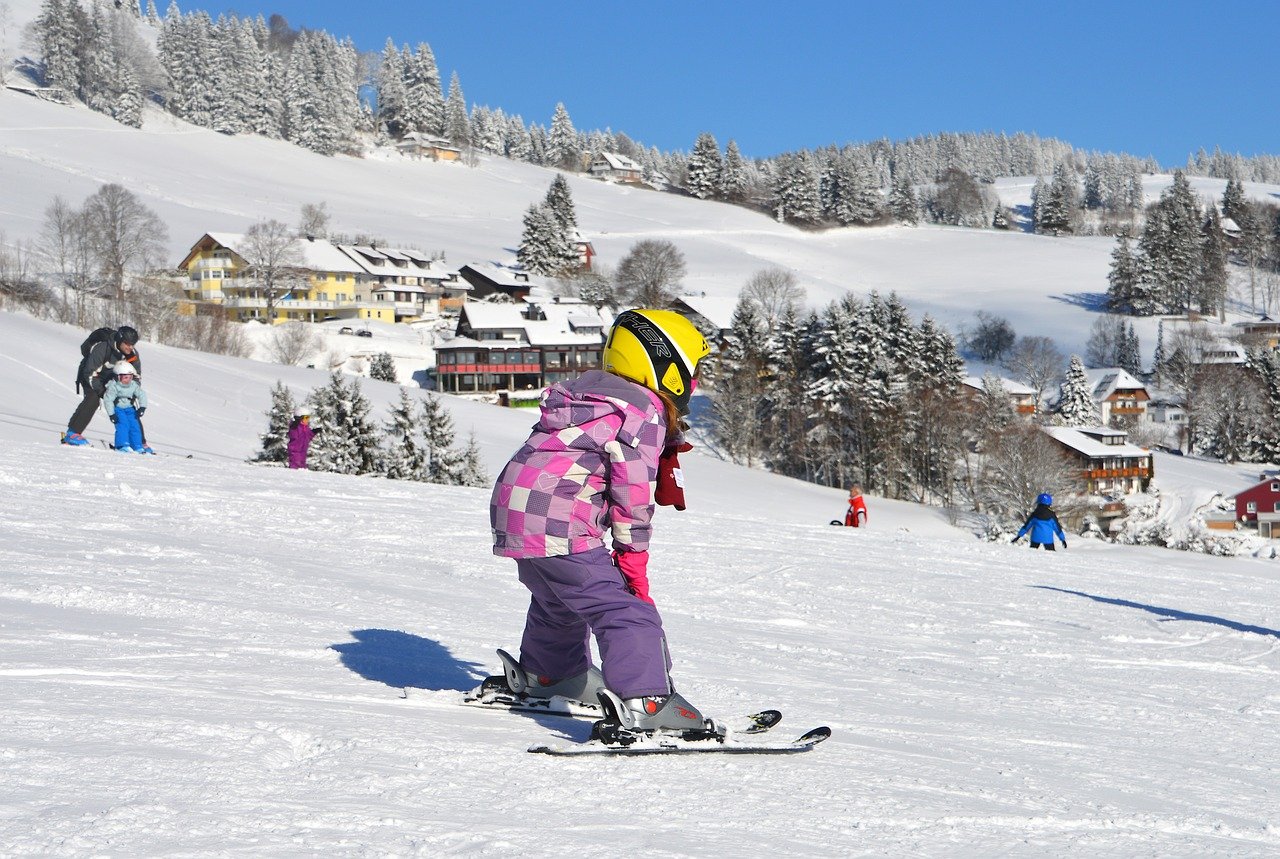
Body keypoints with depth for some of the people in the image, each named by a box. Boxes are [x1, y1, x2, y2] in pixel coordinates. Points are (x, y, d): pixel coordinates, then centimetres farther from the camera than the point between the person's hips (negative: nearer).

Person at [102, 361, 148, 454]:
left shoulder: (133, 385, -4)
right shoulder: (113, 386, -19)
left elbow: (142, 395, 1)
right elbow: (108, 400, -19)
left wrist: (142, 407, -11)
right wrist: (111, 414, -23)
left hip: (129, 409, 5)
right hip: (117, 408, -5)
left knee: (134, 426, -5)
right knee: (123, 425, -22)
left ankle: (137, 447, 2)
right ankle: (122, 445, -20)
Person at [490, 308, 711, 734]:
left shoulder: (587, 389, 19)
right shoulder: (645, 413, -8)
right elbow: (633, 493, -10)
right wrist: (633, 560, -3)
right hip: (559, 528, -10)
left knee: (559, 601, 32)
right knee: (626, 610, -13)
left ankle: (547, 675, 52)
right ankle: (645, 702, -25)